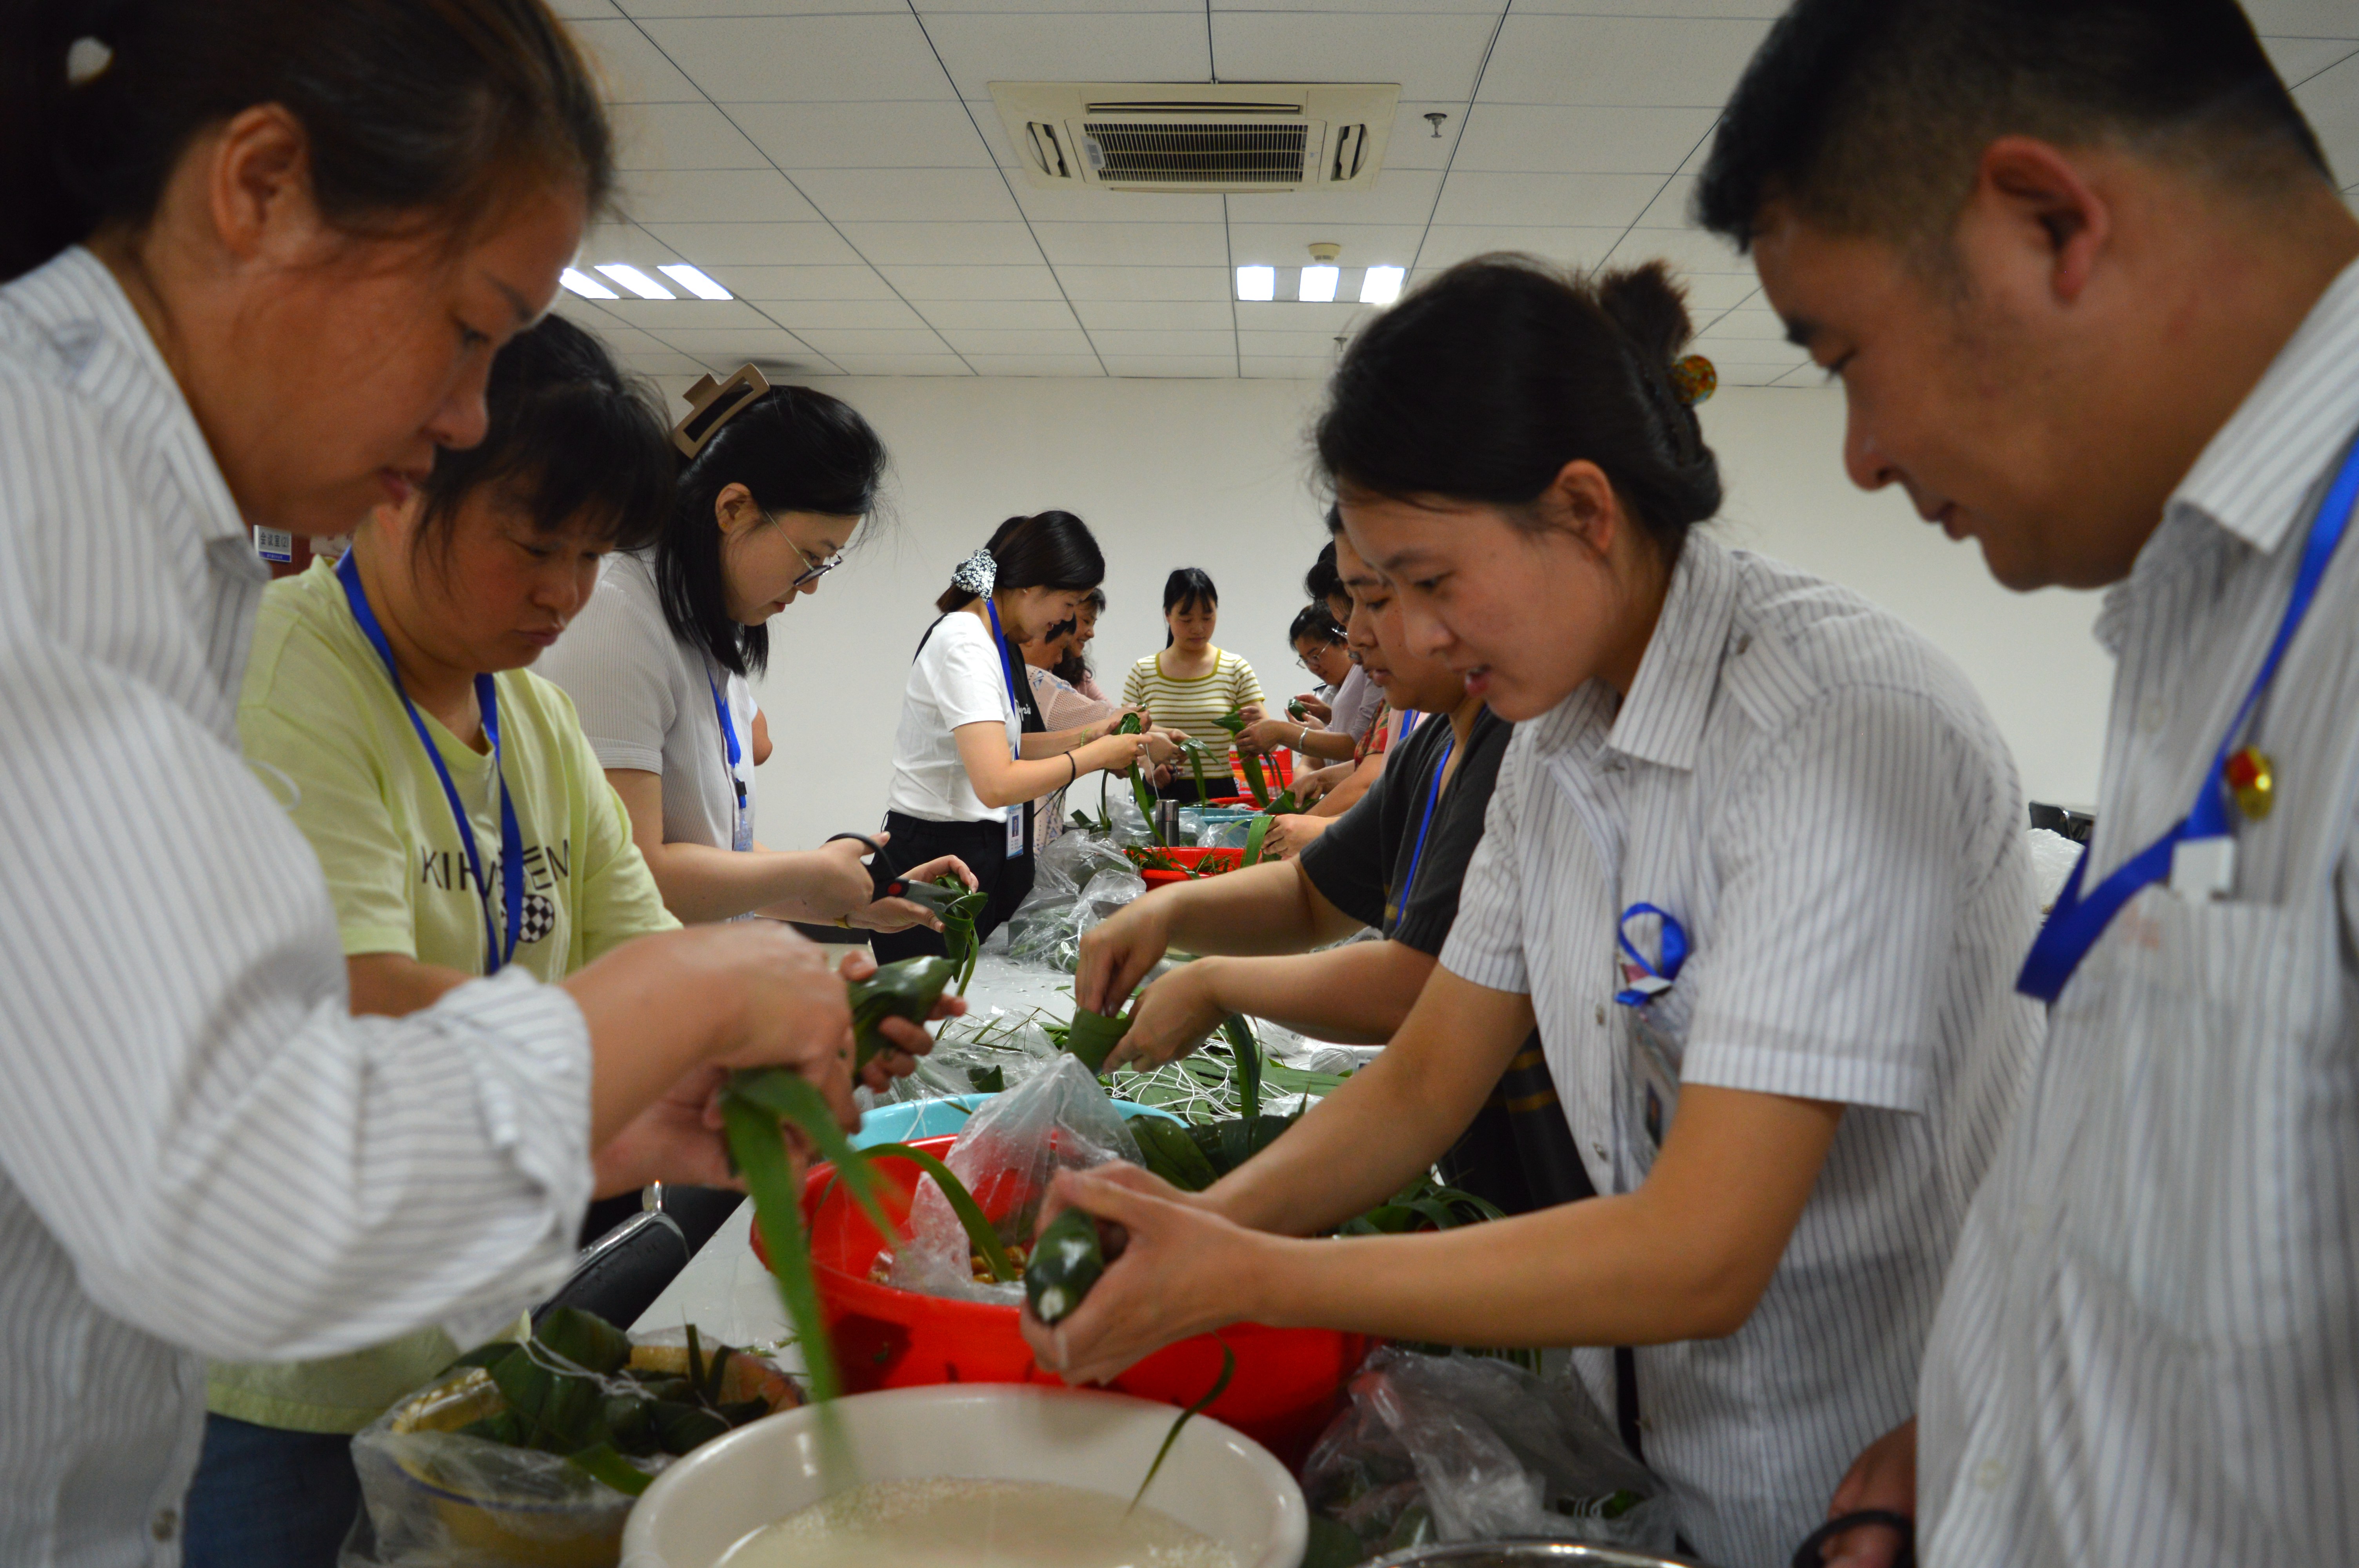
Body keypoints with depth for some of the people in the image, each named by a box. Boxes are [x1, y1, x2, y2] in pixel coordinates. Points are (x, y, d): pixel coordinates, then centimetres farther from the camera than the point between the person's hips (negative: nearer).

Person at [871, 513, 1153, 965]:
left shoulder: (993, 640, 12)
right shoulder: (965, 644, -18)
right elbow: (997, 783, -28)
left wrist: (1086, 734, 9)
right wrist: (1095, 756, -17)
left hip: (979, 851, 10)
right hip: (934, 859, -10)